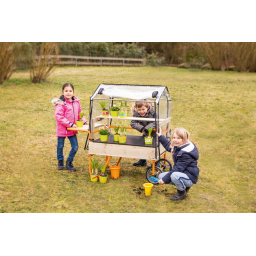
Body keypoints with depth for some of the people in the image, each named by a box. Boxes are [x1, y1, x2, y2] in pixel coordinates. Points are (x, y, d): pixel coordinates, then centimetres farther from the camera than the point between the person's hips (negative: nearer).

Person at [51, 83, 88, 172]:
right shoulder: (60, 104, -18)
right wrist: (70, 124, -25)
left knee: (75, 147, 4)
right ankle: (60, 161, 36)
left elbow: (79, 114, 15)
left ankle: (69, 163, 23)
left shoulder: (76, 102, 3)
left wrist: (84, 121, 0)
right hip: (62, 129, -5)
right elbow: (59, 117, -22)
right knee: (60, 146, 13)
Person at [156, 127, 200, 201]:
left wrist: (164, 179, -23)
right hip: (181, 173, 10)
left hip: (190, 178, -10)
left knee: (174, 175, -39)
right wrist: (160, 136, 27)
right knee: (161, 176, 5)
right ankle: (184, 186, 12)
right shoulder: (178, 146, 3)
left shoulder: (186, 153, -26)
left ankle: (182, 193, -9)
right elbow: (169, 146, 28)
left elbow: (177, 169, -27)